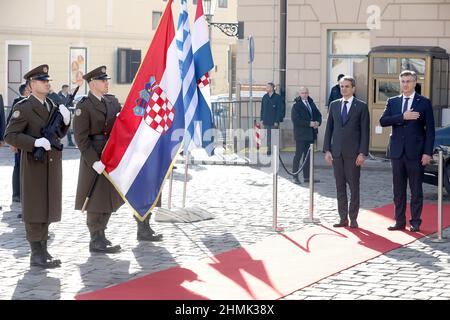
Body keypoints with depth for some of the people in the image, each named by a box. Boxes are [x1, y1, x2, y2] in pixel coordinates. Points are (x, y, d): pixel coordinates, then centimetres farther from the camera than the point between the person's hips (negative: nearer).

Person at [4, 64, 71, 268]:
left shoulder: (52, 106, 11)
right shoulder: (23, 108, -11)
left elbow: (59, 134, 17)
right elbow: (10, 136, -15)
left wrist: (65, 120, -2)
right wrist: (36, 142, -25)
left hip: (52, 164, 7)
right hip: (34, 165, -7)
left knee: (48, 206, 12)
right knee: (34, 209, -2)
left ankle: (43, 250, 22)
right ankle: (36, 255, 3)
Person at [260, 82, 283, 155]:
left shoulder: (277, 97, -5)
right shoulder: (265, 97, 9)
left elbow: (279, 110, -7)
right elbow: (262, 109, 14)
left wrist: (277, 121, -12)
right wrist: (262, 119, 6)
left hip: (274, 122, -4)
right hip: (266, 121, 4)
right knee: (267, 137, 5)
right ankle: (269, 150, 12)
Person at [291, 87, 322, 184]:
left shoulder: (311, 103, 12)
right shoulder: (296, 105, -7)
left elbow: (318, 115, 15)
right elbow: (295, 119, -17)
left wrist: (318, 122, -8)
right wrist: (309, 123, -20)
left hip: (311, 134, 6)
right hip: (301, 134, -6)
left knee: (308, 156, 10)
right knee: (298, 155, -3)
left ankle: (306, 177, 15)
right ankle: (295, 177, 2)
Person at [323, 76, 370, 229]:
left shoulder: (361, 106, 1)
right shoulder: (334, 105, 12)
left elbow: (365, 131, -2)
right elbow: (329, 129, 12)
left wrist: (362, 153, -10)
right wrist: (327, 150, 4)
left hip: (353, 153, -4)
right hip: (337, 152, 4)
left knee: (354, 186, 0)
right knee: (340, 186, 5)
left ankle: (353, 218, 5)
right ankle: (343, 218, 10)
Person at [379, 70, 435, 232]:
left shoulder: (424, 103, 0)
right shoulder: (392, 102, 10)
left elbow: (430, 129, -2)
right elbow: (383, 121, -5)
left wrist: (428, 152, -10)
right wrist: (402, 117, -17)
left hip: (415, 152, -3)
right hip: (397, 152, 3)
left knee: (416, 189, 2)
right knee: (398, 189, 8)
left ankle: (415, 222, 9)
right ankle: (400, 222, 14)